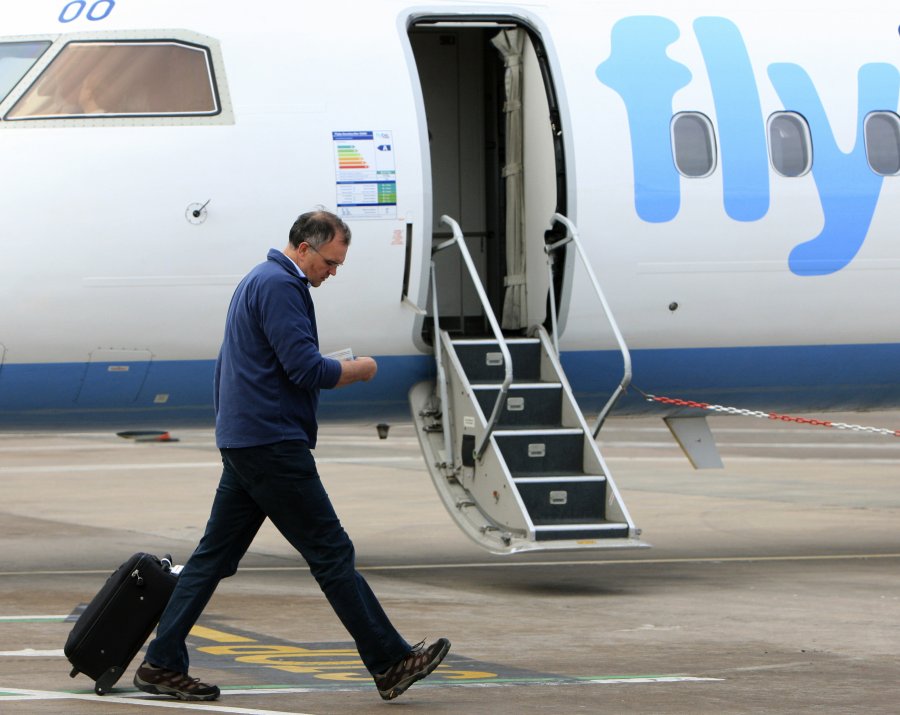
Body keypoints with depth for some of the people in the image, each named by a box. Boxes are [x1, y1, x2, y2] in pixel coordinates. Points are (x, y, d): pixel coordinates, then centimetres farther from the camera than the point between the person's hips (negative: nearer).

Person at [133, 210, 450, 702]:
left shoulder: (258, 281, 19)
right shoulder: (280, 287, -14)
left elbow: (226, 365, 28)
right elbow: (307, 369, -21)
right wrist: (358, 371, -4)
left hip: (241, 442, 10)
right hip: (273, 446, -10)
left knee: (215, 555, 10)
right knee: (331, 553, -6)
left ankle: (162, 664, 9)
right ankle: (390, 662, -3)